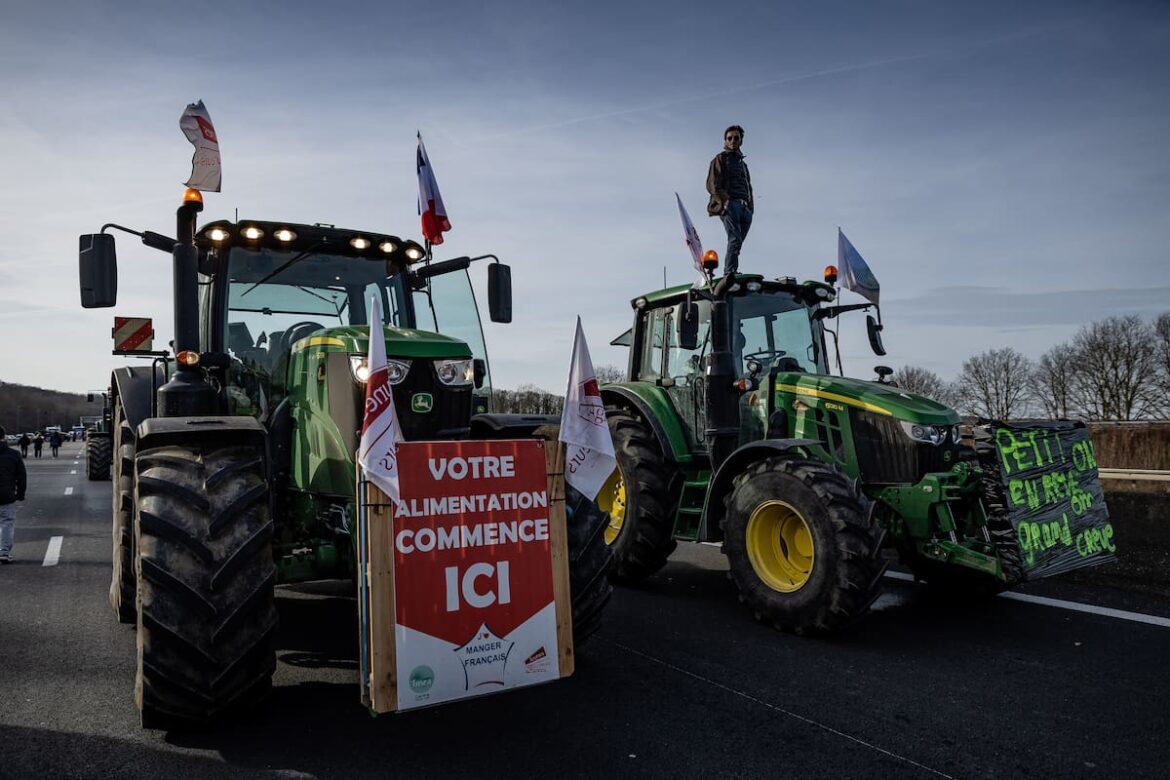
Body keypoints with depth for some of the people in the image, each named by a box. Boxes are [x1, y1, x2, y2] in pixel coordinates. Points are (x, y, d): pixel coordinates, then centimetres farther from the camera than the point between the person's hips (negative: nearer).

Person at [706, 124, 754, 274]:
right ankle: (730, 275, -30)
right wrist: (725, 201, -15)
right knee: (735, 240, -22)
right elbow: (712, 185, -2)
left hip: (745, 207, 6)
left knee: (737, 243, -3)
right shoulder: (721, 159, 11)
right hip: (730, 205, -6)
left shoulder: (742, 163, 32)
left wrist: (751, 205, 12)